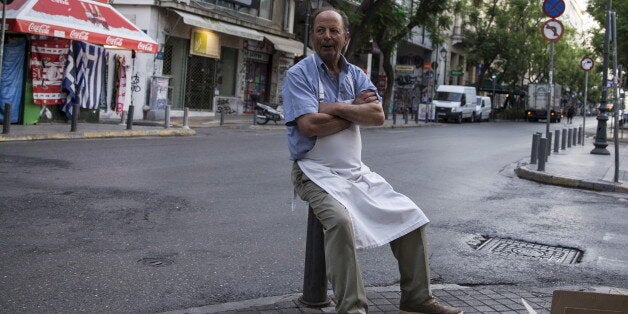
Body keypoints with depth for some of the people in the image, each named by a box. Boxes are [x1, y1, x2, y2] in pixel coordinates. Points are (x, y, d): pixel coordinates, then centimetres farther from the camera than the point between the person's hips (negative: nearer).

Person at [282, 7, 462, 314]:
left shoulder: (356, 75, 12)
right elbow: (310, 125, -20)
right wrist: (356, 111, -7)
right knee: (341, 220, -34)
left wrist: (334, 108, -16)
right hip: (316, 171, -6)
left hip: (356, 171, 7)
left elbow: (377, 115, -6)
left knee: (409, 215, 0)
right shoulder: (298, 75, -5)